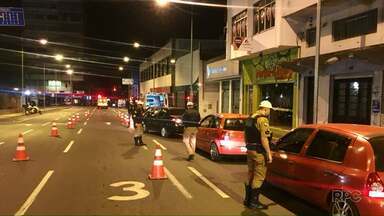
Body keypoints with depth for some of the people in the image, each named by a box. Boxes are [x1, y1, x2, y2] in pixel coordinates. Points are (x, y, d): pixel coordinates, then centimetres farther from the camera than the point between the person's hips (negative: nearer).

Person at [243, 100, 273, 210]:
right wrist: (269, 153, -17)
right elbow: (264, 138, -22)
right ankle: (254, 202, 5)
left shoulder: (250, 118, 13)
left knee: (250, 174, 18)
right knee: (259, 176, 0)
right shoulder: (263, 120, -15)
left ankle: (247, 199, 27)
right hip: (259, 151, -9)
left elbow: (245, 135, 19)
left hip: (250, 150, 9)